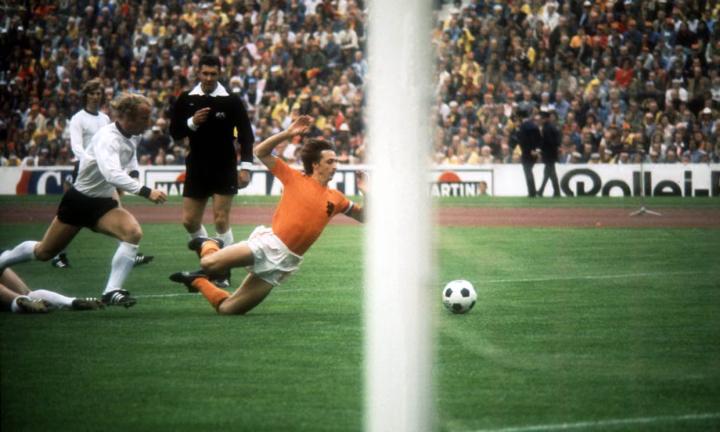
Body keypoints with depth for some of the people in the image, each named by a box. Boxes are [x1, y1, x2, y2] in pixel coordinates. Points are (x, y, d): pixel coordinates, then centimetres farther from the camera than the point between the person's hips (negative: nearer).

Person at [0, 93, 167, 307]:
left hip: (103, 203, 6)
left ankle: (112, 291, -22)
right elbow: (111, 173, -48)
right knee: (44, 252, 9)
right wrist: (145, 191, -54)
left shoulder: (132, 137, -4)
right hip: (79, 200, -6)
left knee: (133, 232, -24)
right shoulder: (107, 138, -30)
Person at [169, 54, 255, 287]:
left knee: (221, 220, -10)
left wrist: (245, 166, -13)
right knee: (189, 220, 4)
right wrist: (192, 122, -18)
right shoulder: (186, 100, 2)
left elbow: (246, 134, -6)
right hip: (197, 168, 4)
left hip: (224, 169, -4)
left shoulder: (231, 101, -7)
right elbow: (174, 132, 2)